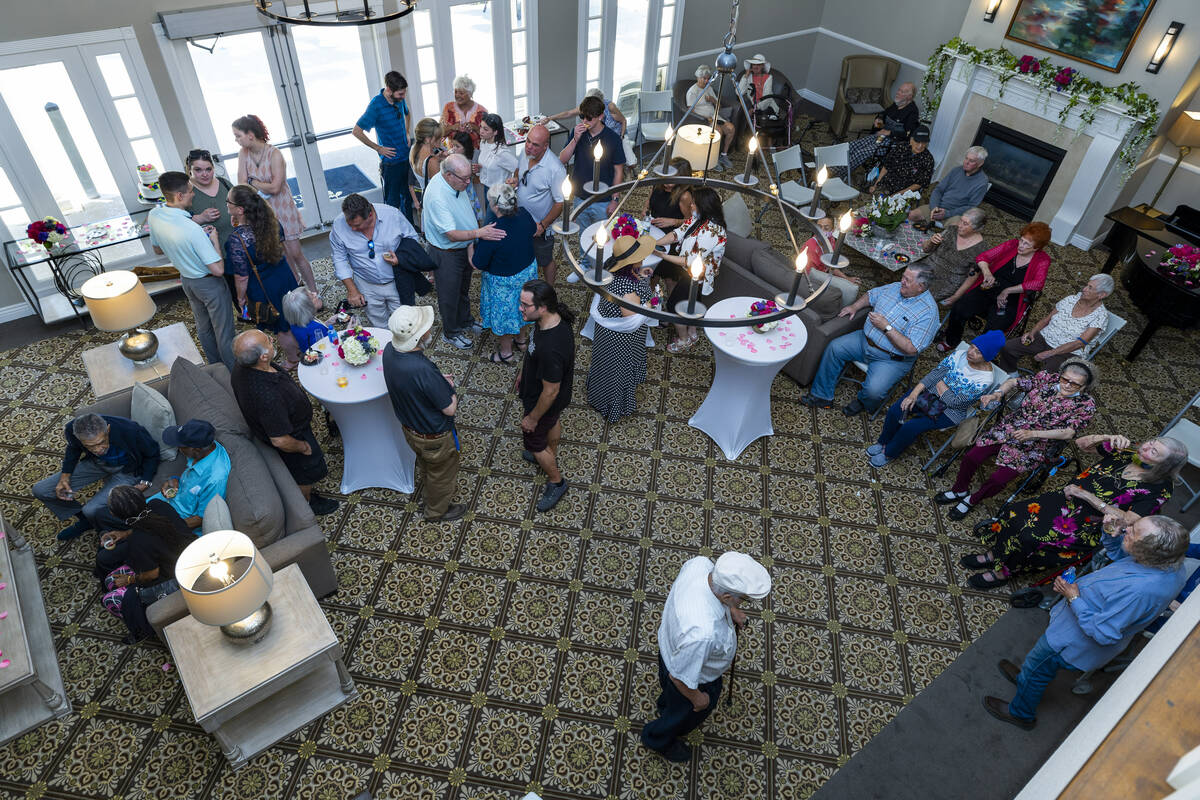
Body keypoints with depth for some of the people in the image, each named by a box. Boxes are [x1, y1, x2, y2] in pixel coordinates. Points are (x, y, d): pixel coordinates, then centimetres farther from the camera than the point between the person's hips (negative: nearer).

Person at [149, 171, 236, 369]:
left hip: (186, 279, 8)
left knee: (203, 327, 25)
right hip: (209, 284, -8)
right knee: (224, 333, 9)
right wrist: (214, 239, -16)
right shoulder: (192, 230, -35)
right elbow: (218, 269, -31)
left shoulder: (154, 215, -11)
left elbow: (158, 250, 8)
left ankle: (216, 366, 44)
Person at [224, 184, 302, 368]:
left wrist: (241, 298, -5)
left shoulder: (237, 240, -32)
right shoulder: (271, 220, -14)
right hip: (286, 278, 6)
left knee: (282, 328, 17)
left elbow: (242, 277, -24)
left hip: (264, 290, -6)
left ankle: (293, 361, 38)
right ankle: (300, 349, 48)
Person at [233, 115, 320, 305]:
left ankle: (315, 294, 6)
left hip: (282, 208, -5)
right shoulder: (243, 153, -3)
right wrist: (264, 187, -21)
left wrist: (252, 182, -11)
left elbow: (275, 187, -23)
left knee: (295, 253, -3)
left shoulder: (274, 155, -19)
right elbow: (242, 185, -6)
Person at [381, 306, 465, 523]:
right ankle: (436, 511, 49)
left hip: (409, 427, 7)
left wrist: (439, 380, -6)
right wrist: (449, 387, -10)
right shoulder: (423, 371, -42)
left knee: (428, 465, 36)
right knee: (442, 473, 24)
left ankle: (430, 489, 64)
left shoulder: (390, 350, -18)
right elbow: (450, 409, -28)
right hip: (434, 437, -7)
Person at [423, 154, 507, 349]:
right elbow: (451, 235, -36)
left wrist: (477, 224, 14)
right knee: (449, 295, 13)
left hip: (464, 247, 8)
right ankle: (450, 332, 34)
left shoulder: (456, 182, -8)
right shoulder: (437, 197, -35)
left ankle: (465, 321, 51)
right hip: (446, 254, -8)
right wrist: (479, 233, -46)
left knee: (463, 288, 28)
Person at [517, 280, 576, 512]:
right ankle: (550, 456, 63)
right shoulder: (553, 318, -17)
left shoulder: (551, 348, -45)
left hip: (545, 401, -8)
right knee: (552, 423, 33)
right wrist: (523, 371, 19)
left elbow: (550, 392, -32)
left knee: (533, 440, 16)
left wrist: (532, 418, -17)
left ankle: (556, 482, 39)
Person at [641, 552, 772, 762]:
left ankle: (666, 705, 72)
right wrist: (697, 699, -11)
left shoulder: (700, 563, -32)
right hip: (696, 679, -6)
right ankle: (659, 740, 60)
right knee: (688, 714, 29)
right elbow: (681, 677, -31)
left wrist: (731, 610, -4)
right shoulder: (703, 633, -49)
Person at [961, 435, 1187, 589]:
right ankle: (994, 553, 4)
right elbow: (1081, 443, 4)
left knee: (1031, 536, -25)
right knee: (1019, 514, -18)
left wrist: (1086, 495, -22)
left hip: (1089, 527, -5)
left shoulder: (1159, 488, -16)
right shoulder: (1126, 451, -2)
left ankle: (1003, 572, 0)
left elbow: (1128, 521, -23)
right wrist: (1107, 437, -17)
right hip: (1067, 500, 5)